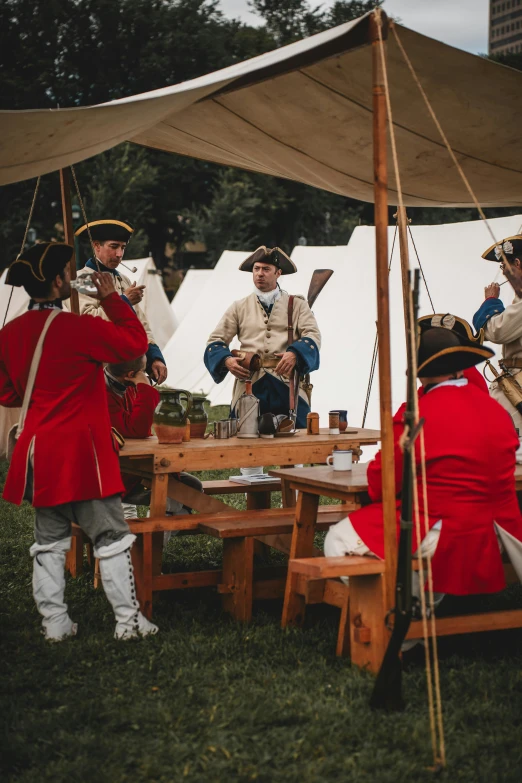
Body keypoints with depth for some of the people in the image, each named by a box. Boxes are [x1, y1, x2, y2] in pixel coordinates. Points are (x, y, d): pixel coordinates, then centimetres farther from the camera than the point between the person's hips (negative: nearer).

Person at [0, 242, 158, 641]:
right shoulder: (78, 328, -17)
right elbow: (136, 341, -6)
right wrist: (112, 298, 2)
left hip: (39, 451, 6)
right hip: (82, 451, -6)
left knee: (49, 540, 14)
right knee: (111, 535, 4)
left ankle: (55, 623, 17)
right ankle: (128, 619, 7)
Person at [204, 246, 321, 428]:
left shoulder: (297, 305, 14)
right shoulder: (239, 308, 17)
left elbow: (313, 335, 1)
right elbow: (215, 341, 13)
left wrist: (294, 354, -20)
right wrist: (227, 360, -9)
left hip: (287, 385, -1)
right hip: (249, 384, 1)